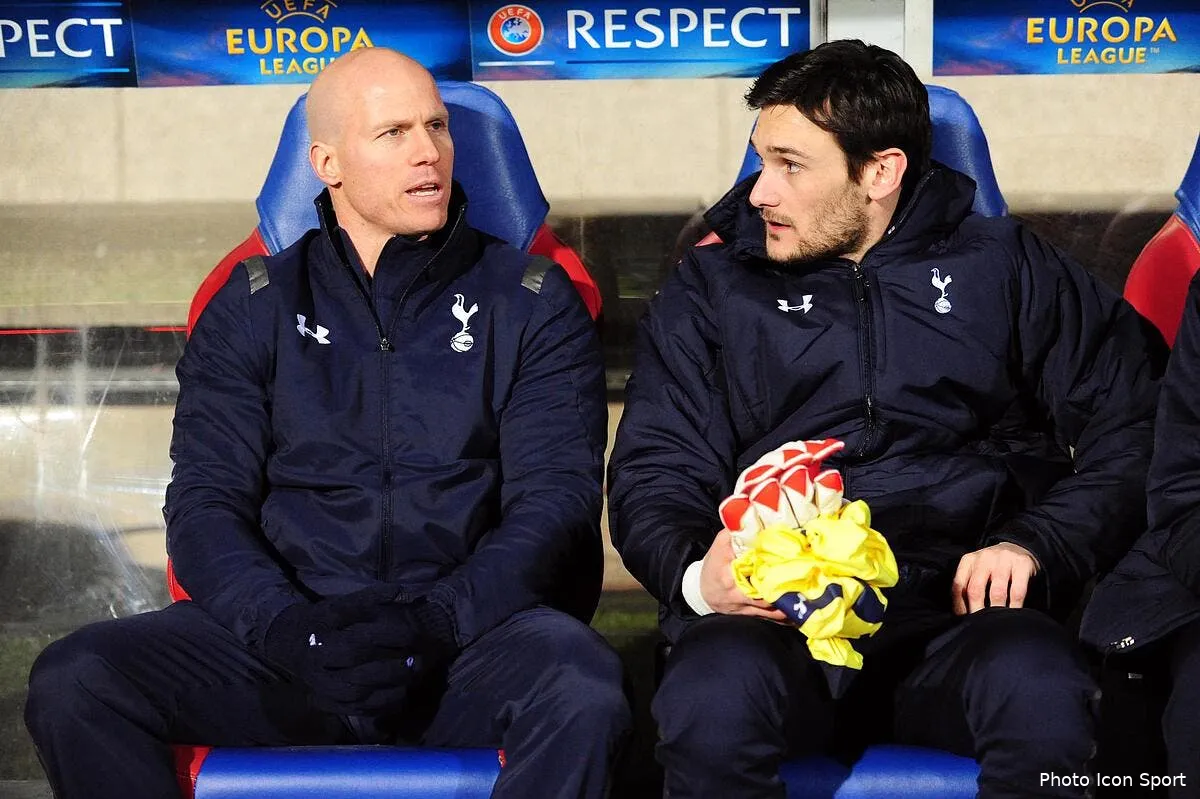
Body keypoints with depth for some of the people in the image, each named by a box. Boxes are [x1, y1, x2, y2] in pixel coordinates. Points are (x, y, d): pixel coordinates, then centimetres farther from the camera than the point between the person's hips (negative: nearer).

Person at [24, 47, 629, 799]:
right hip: (290, 636, 2)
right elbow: (205, 504, 6)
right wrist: (289, 629, -15)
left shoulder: (532, 303, 9)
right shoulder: (254, 309, 13)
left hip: (473, 632, -1)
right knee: (73, 683, -23)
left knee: (581, 692, -36)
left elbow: (555, 500, 1)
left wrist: (437, 620, -16)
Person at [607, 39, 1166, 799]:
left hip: (959, 609, 0)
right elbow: (653, 478, 10)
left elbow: (1129, 426, 11)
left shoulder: (1005, 269, 15)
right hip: (777, 614, 0)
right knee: (710, 701, -36)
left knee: (1040, 695, -35)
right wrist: (696, 573, -12)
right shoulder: (712, 288, 16)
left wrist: (1035, 543, -6)